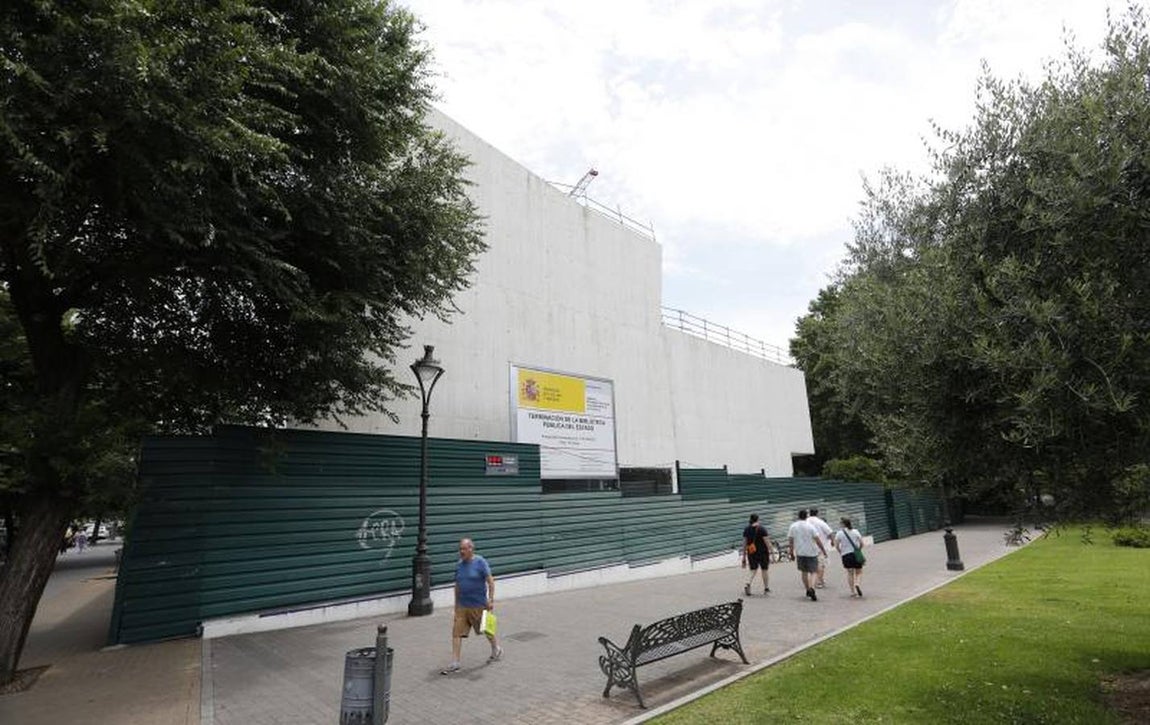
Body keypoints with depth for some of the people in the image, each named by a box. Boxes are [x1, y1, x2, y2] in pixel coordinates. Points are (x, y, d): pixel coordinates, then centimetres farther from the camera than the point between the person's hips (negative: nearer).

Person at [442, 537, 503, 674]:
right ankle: (454, 664, 6)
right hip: (462, 606, 5)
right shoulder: (459, 565, 4)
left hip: (478, 605, -5)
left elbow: (490, 581, -12)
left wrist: (491, 600, -16)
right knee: (456, 633, -2)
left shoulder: (480, 562, -13)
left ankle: (496, 650, 37)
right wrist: (456, 604, 16)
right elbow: (457, 586, 13)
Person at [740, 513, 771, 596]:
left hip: (751, 553, 3)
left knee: (753, 571, 9)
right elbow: (767, 542, -12)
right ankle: (766, 589, 26)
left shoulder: (746, 529, 2)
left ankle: (747, 584, -15)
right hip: (762, 553, -3)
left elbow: (744, 544, 4)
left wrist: (744, 557, 9)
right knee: (764, 571, 15)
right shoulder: (762, 529, -10)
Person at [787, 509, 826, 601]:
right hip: (811, 552, -2)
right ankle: (812, 588, -20)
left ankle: (808, 590, 24)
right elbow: (817, 540, -8)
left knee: (803, 572, 18)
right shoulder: (810, 526, -6)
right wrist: (823, 550, 1)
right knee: (813, 572, 3)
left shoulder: (793, 526, 1)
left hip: (800, 553, 3)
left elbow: (790, 540, 3)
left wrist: (792, 552, 12)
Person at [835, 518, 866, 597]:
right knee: (859, 572, 11)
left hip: (846, 555, -1)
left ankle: (852, 591, 8)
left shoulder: (839, 533, -3)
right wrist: (858, 550, 15)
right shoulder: (855, 531, 1)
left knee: (850, 573, 9)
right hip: (856, 555, 1)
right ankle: (857, 584, -17)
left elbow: (836, 545, -5)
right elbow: (861, 543, -1)